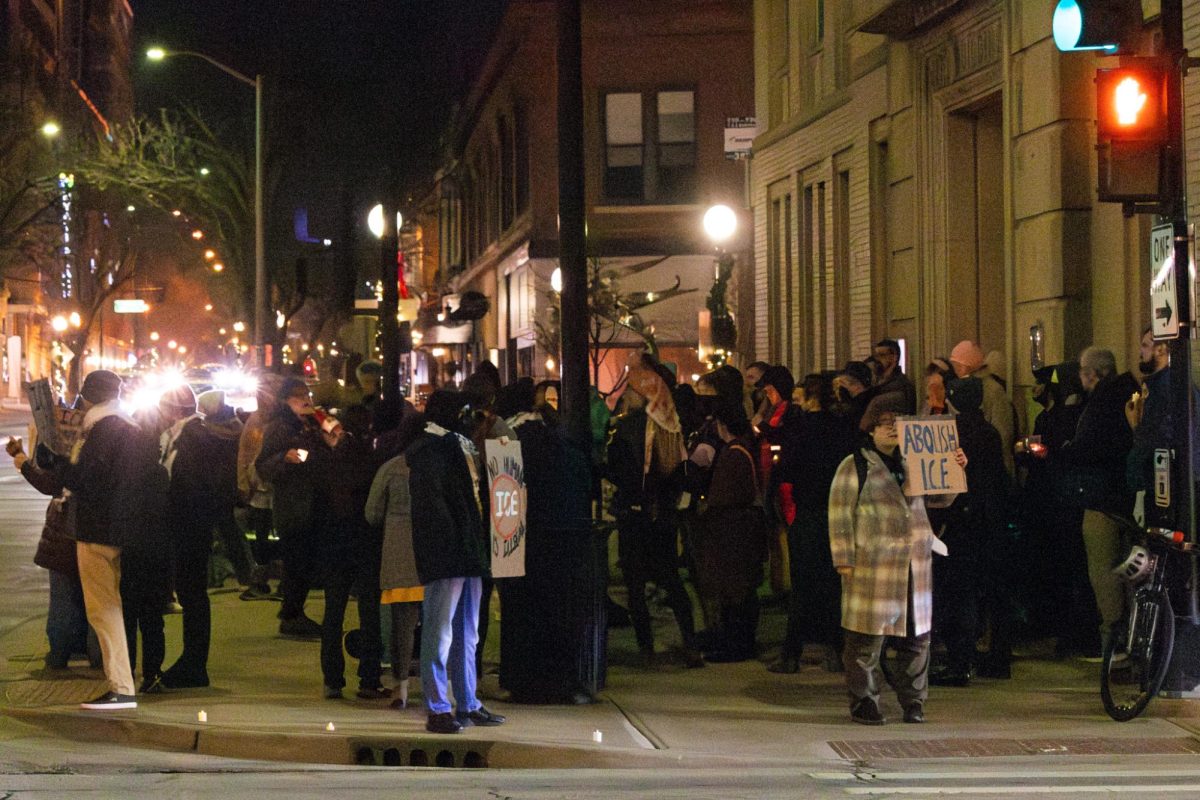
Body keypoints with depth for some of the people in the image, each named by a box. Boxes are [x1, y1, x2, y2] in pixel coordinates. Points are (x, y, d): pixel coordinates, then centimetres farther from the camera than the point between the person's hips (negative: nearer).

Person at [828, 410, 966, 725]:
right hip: (872, 565, -5)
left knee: (917, 636, 6)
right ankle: (863, 702, 6)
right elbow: (840, 516, -3)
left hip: (915, 565, 5)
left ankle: (913, 702, 16)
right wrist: (845, 560, -9)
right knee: (868, 639, -3)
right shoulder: (854, 466, -1)